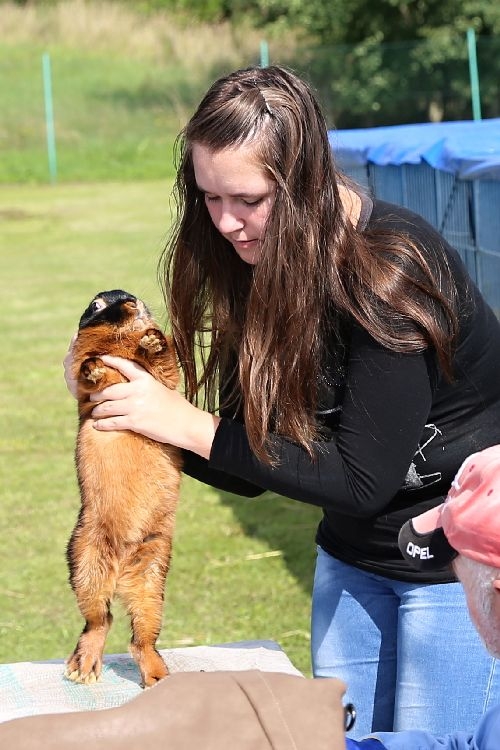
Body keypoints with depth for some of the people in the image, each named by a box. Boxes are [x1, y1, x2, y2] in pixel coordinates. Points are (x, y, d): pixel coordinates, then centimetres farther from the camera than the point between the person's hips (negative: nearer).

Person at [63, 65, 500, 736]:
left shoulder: (391, 270, -26)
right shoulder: (260, 265, -4)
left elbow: (361, 480, -26)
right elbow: (254, 469, -2)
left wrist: (189, 425, -25)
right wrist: (142, 418, -19)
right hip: (354, 555, 7)